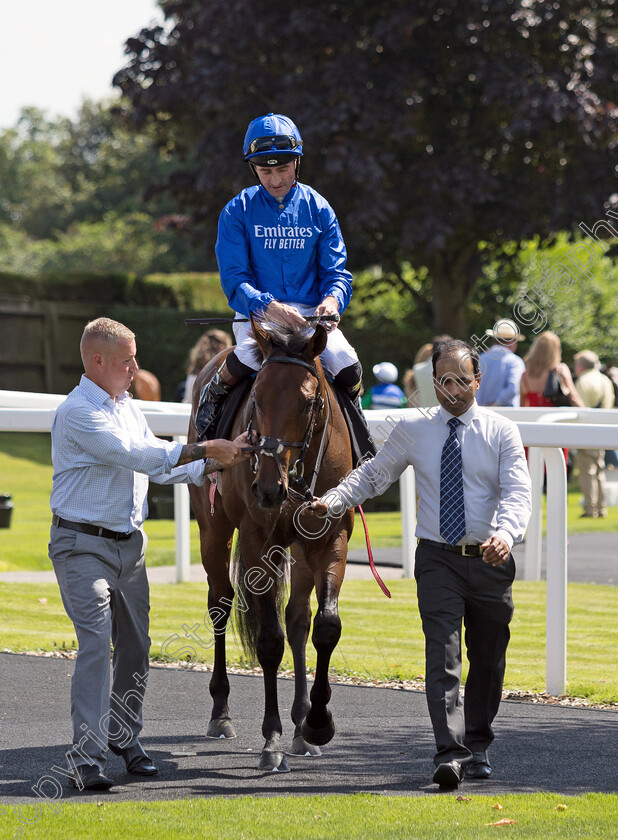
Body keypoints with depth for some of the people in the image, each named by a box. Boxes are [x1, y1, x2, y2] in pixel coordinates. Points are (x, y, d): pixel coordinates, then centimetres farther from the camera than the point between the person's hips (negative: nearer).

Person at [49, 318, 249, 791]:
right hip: (84, 546, -8)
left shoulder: (127, 406, 14)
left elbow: (157, 466, 20)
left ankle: (124, 738, 26)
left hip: (130, 544, 8)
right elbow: (136, 456, -23)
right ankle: (87, 760, -18)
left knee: (135, 646, 10)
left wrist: (214, 465, 7)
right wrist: (204, 449, -21)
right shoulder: (79, 413, -15)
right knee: (96, 643, -16)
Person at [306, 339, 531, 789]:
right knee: (443, 655, -14)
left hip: (490, 559, 1)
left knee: (488, 660, 12)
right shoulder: (413, 431, 3)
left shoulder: (502, 432, -2)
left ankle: (478, 747, 30)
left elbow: (517, 493, -13)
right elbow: (373, 474, 10)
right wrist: (332, 501, -8)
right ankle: (450, 753, -22)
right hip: (438, 559, -1)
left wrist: (506, 533, -34)